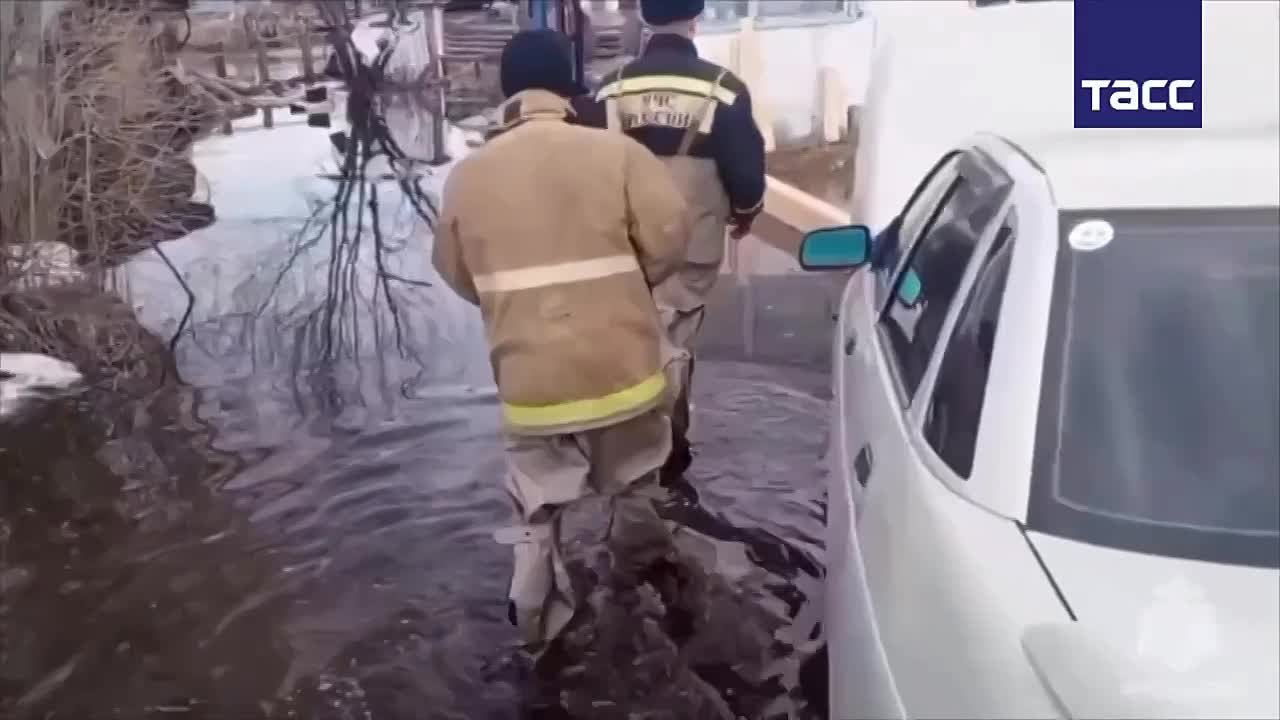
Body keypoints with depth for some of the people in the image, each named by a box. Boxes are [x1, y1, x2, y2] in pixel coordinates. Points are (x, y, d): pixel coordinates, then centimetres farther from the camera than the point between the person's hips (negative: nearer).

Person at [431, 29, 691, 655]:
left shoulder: (467, 175, -1)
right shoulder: (615, 151, -9)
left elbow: (455, 271, 7)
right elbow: (668, 235, -11)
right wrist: (630, 282, 8)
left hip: (529, 373, 1)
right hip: (619, 361, 0)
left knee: (538, 505, 19)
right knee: (634, 478, 26)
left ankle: (538, 619, 27)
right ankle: (637, 558, 48)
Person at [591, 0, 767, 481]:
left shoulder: (611, 88, -3)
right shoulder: (722, 89, -10)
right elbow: (744, 167, -6)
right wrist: (745, 211, 15)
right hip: (693, 241, -2)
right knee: (674, 340, 10)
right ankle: (666, 446, 17)